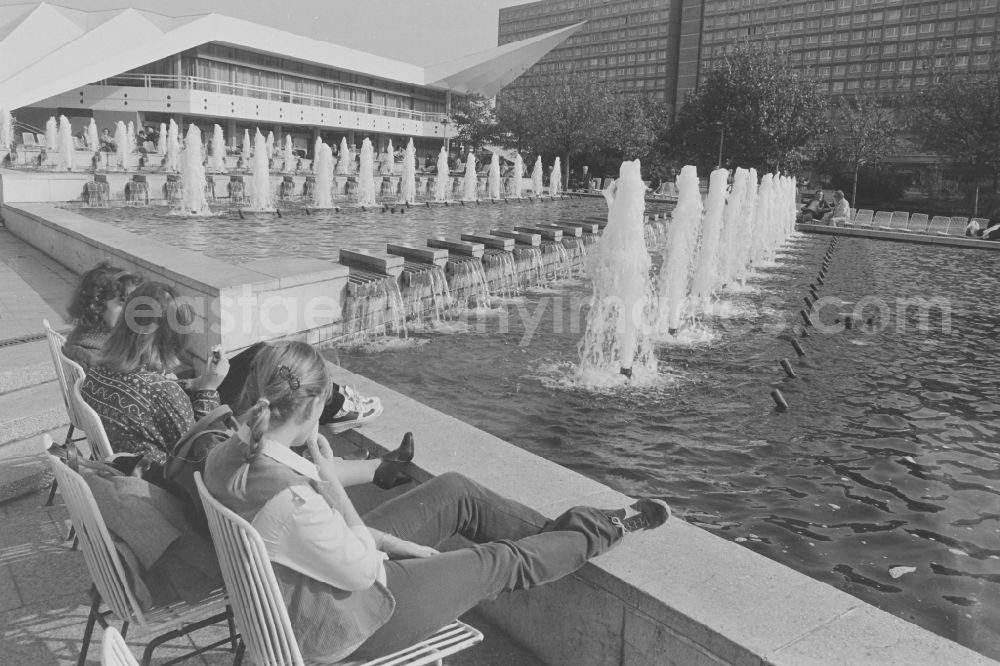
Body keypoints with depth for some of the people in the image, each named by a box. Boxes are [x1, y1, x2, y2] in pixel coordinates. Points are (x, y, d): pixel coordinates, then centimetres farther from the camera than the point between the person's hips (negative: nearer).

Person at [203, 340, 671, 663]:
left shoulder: (225, 457, -11)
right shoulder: (285, 498, -40)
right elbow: (362, 572, -25)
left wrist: (393, 543, 3)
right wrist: (331, 482, -25)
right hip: (342, 627, -8)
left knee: (455, 491, 9)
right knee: (500, 563, 5)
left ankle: (558, 531, 30)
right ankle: (611, 532, 30)